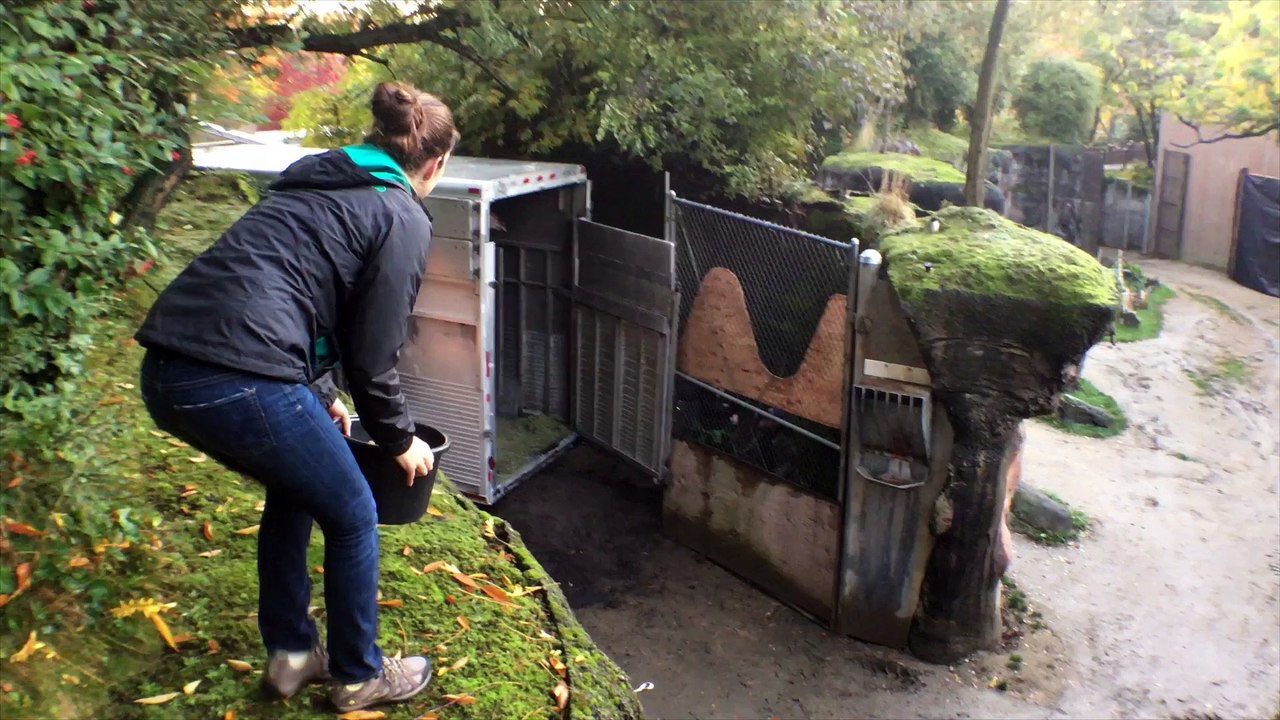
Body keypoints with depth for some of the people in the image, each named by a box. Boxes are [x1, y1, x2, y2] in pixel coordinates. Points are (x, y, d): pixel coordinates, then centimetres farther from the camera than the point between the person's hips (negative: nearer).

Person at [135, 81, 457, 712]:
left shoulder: (314, 181, 24)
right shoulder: (403, 218, 0)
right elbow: (373, 356, -1)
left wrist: (321, 397, 34)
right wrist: (400, 441, 15)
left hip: (166, 374, 9)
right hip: (240, 383, -8)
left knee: (294, 490, 29)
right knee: (352, 517, 14)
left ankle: (290, 654, 40)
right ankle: (358, 677, 31)